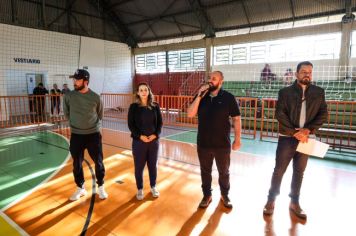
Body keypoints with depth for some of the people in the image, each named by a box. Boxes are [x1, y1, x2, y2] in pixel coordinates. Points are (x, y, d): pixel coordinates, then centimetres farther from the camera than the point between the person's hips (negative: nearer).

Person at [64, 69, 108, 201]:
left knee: (98, 162, 7)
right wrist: (75, 123, 8)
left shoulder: (95, 97, -6)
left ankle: (101, 187, 26)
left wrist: (94, 125, 3)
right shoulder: (69, 96, -4)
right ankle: (80, 188, 31)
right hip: (76, 135, 2)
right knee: (77, 164, 11)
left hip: (93, 135, -1)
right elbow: (66, 113, 11)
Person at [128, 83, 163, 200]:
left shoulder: (155, 106, 2)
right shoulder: (133, 107, -3)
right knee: (139, 166, 7)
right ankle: (140, 189, 25)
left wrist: (155, 134, -11)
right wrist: (140, 136, -16)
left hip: (154, 140, 2)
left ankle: (153, 187, 32)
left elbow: (160, 122, 3)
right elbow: (130, 125, -5)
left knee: (153, 165, 13)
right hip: (138, 141, -2)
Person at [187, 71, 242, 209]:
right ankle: (207, 195, 35)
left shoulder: (228, 97, -7)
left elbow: (236, 119, -5)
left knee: (224, 172, 16)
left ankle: (225, 195, 38)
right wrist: (199, 96, -17)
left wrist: (237, 139, -7)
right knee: (205, 171, 16)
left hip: (222, 144, -2)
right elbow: (190, 114, -9)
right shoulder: (201, 96, 1)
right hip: (203, 143, 2)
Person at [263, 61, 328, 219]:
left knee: (299, 172, 13)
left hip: (306, 138, 3)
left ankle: (294, 203, 27)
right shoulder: (285, 92, -1)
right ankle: (271, 200, 17)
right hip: (287, 138, -3)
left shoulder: (319, 92, 7)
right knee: (279, 170, 2)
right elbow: (280, 114, -8)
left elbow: (323, 114, 2)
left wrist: (308, 130, -13)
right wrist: (295, 133, -15)